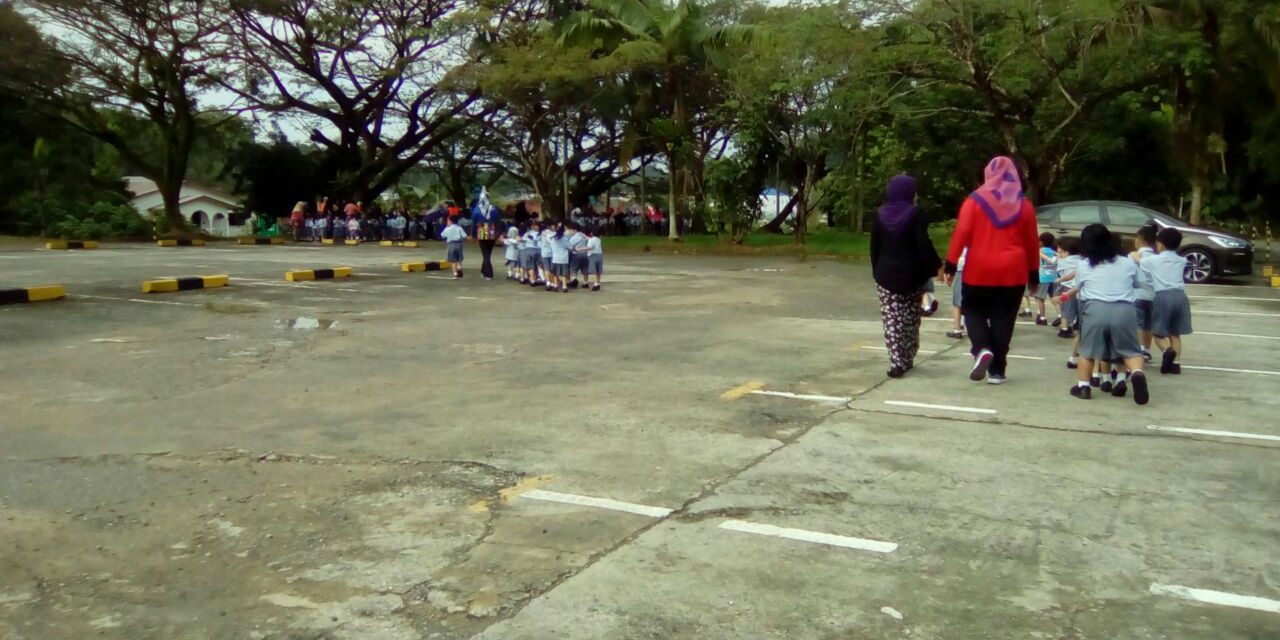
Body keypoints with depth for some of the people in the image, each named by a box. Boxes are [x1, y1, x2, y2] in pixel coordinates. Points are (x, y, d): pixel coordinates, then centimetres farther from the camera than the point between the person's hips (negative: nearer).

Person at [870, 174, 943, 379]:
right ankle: (907, 359, 18)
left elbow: (874, 247, 7)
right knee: (910, 319, 12)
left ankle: (896, 362, -10)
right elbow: (924, 245, -13)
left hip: (886, 274, 2)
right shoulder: (915, 214, -8)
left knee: (891, 320, 0)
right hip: (911, 274, -2)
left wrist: (877, 271, 15)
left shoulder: (881, 215, 4)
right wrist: (936, 266, -5)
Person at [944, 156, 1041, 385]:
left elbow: (961, 233, -7)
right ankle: (997, 371, 7)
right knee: (1002, 319, 7)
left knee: (974, 310, 14)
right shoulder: (1024, 205, 5)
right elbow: (1032, 242, 9)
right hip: (1013, 271, 2)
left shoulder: (976, 200, -2)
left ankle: (982, 349, -12)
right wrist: (1034, 273, 17)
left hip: (979, 270, -1)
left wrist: (951, 263, -3)